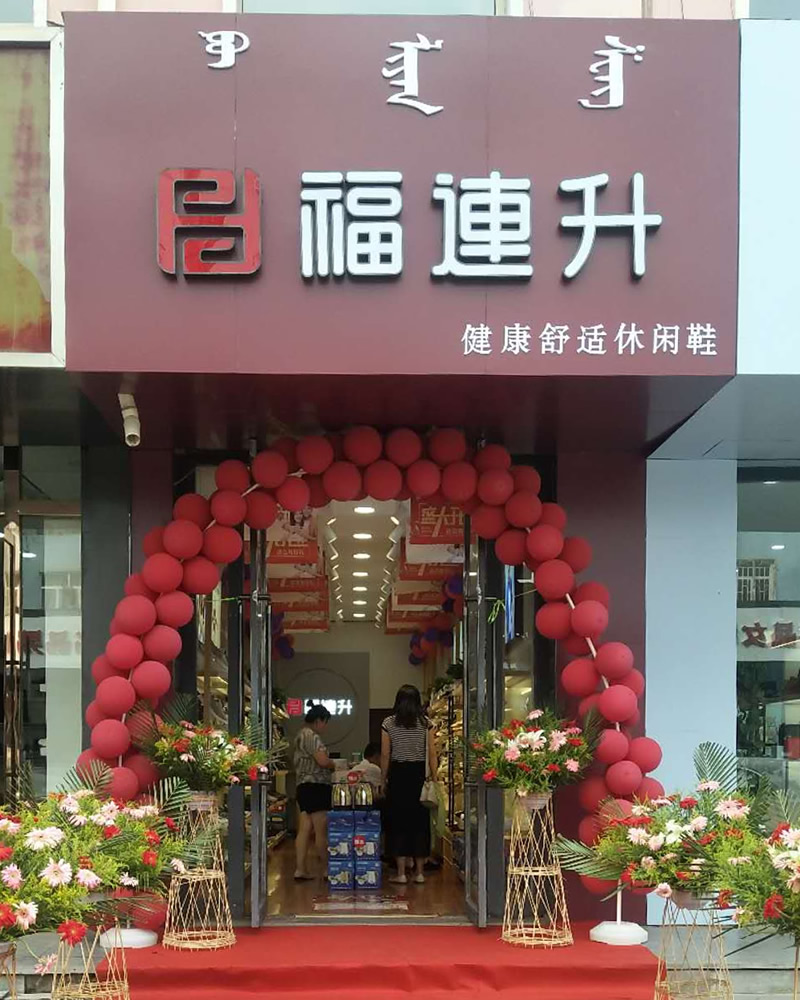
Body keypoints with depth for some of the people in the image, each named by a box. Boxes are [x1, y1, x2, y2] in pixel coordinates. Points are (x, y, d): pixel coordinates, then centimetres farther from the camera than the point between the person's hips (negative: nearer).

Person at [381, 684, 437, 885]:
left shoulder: (389, 723, -2)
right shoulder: (425, 723, 0)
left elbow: (385, 755, -1)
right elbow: (432, 754, -1)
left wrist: (384, 779, 7)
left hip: (397, 774, -1)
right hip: (419, 774, 1)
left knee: (398, 822, 4)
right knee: (420, 822, 8)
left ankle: (401, 873, 2)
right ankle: (419, 872, 11)